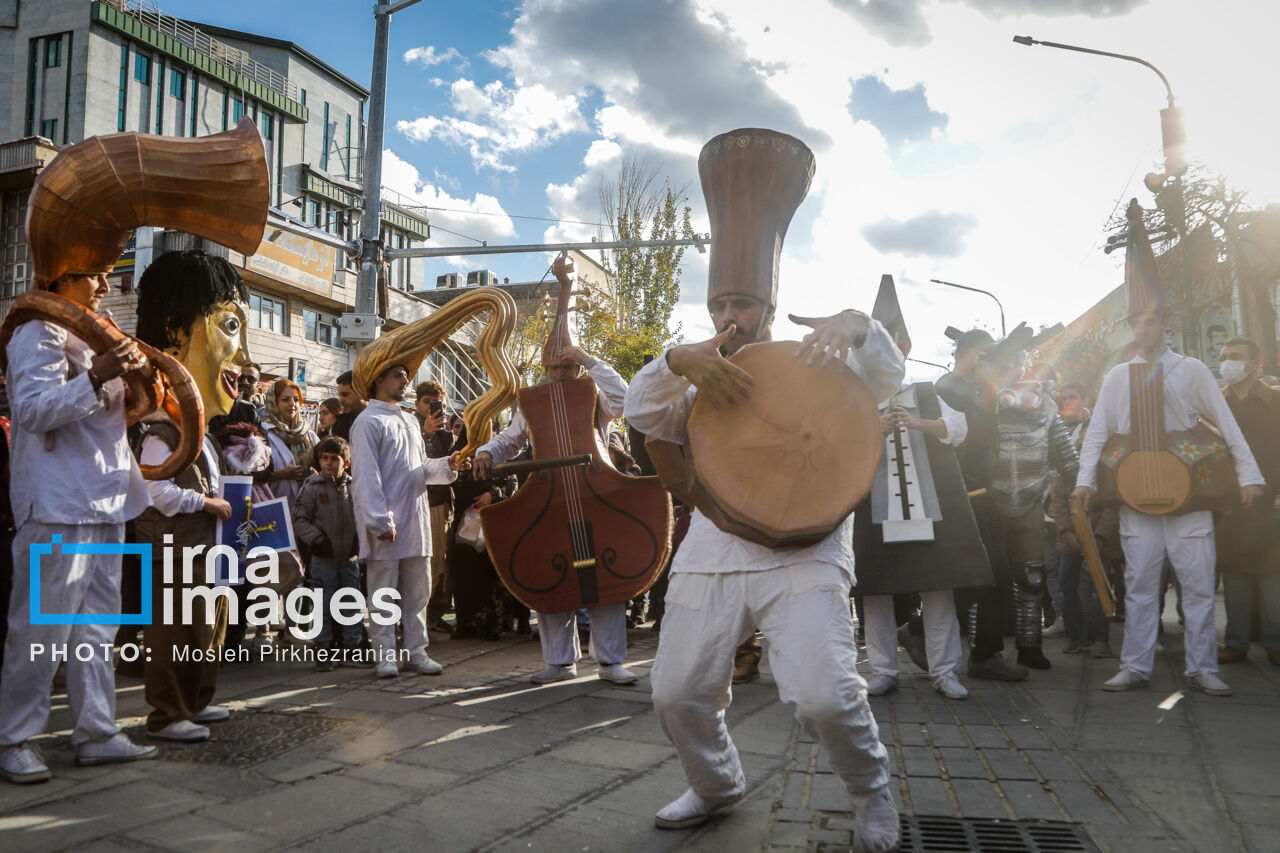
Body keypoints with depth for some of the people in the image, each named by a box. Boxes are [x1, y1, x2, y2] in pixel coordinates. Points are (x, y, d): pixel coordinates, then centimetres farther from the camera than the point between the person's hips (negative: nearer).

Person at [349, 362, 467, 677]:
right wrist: (381, 521, -18)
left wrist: (447, 466, 2)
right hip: (386, 524, -7)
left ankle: (416, 651, 18)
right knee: (384, 592, 0)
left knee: (418, 590, 10)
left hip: (415, 521, 8)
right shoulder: (368, 421, -6)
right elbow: (366, 476, -13)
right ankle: (385, 656, 9)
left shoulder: (410, 420, 19)